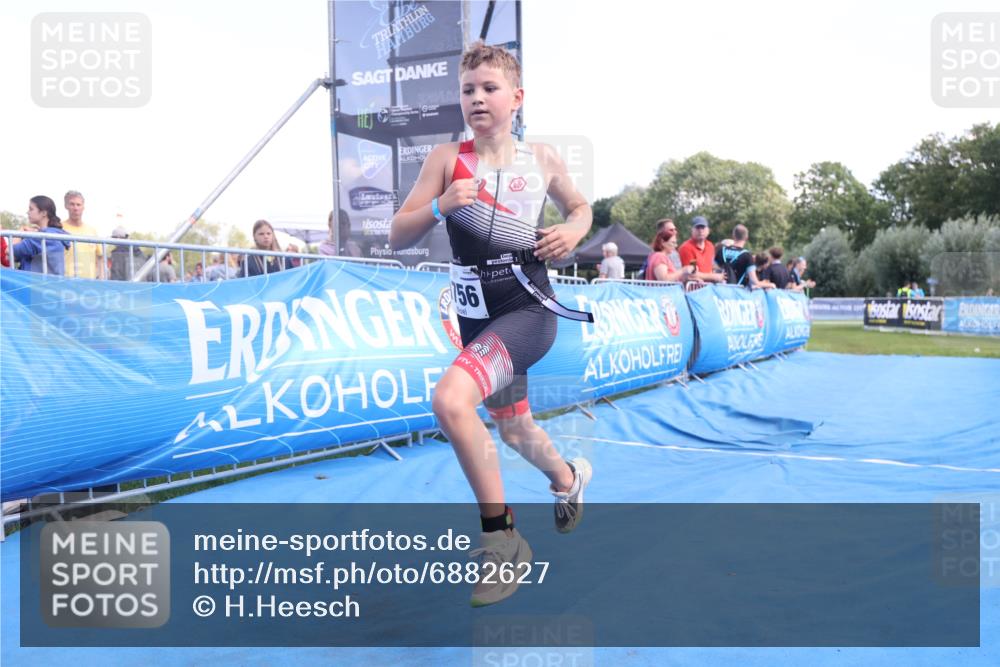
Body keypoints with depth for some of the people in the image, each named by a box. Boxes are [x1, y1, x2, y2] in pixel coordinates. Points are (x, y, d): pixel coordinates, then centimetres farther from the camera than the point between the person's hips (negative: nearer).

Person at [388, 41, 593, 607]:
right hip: (478, 318, 4)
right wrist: (441, 206, -21)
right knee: (513, 429, 22)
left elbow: (580, 206, 19)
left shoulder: (542, 159, 1)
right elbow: (398, 238, -2)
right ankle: (568, 477, 57)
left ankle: (503, 539, -10)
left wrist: (572, 232, -4)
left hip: (529, 310, -4)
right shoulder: (446, 158, 0)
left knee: (450, 400, -28)